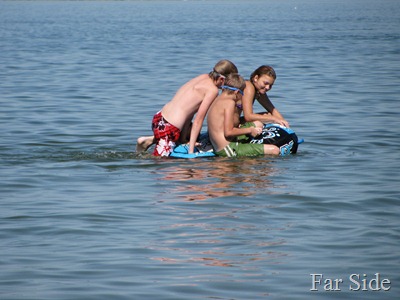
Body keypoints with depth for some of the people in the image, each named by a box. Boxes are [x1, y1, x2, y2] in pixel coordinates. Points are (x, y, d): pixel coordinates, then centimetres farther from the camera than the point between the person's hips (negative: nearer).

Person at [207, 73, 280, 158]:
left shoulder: (217, 101, 14)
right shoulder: (229, 102, -14)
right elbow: (228, 132, -20)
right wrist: (249, 130, -8)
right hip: (228, 149, -10)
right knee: (274, 150, -17)